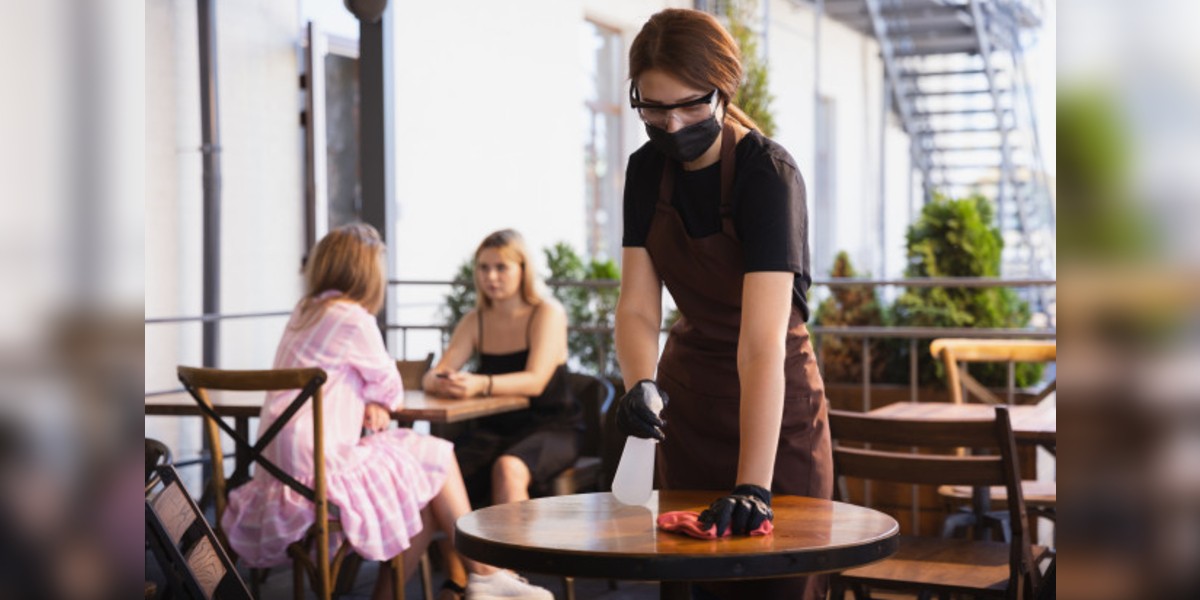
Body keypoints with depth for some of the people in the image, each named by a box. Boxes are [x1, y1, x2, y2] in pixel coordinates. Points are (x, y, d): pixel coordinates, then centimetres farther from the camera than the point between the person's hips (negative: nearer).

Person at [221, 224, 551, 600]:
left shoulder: (303, 314, 15)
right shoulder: (355, 320, -10)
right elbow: (390, 389, 2)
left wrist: (371, 404, 5)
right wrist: (380, 401, 25)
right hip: (320, 469, -8)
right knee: (437, 460, 4)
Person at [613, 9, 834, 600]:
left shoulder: (769, 174, -25)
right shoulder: (647, 169, -6)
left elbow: (763, 342, -34)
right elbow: (637, 306, -8)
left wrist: (752, 486, -41)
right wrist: (640, 386, -30)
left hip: (774, 410, -5)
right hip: (688, 402, 5)